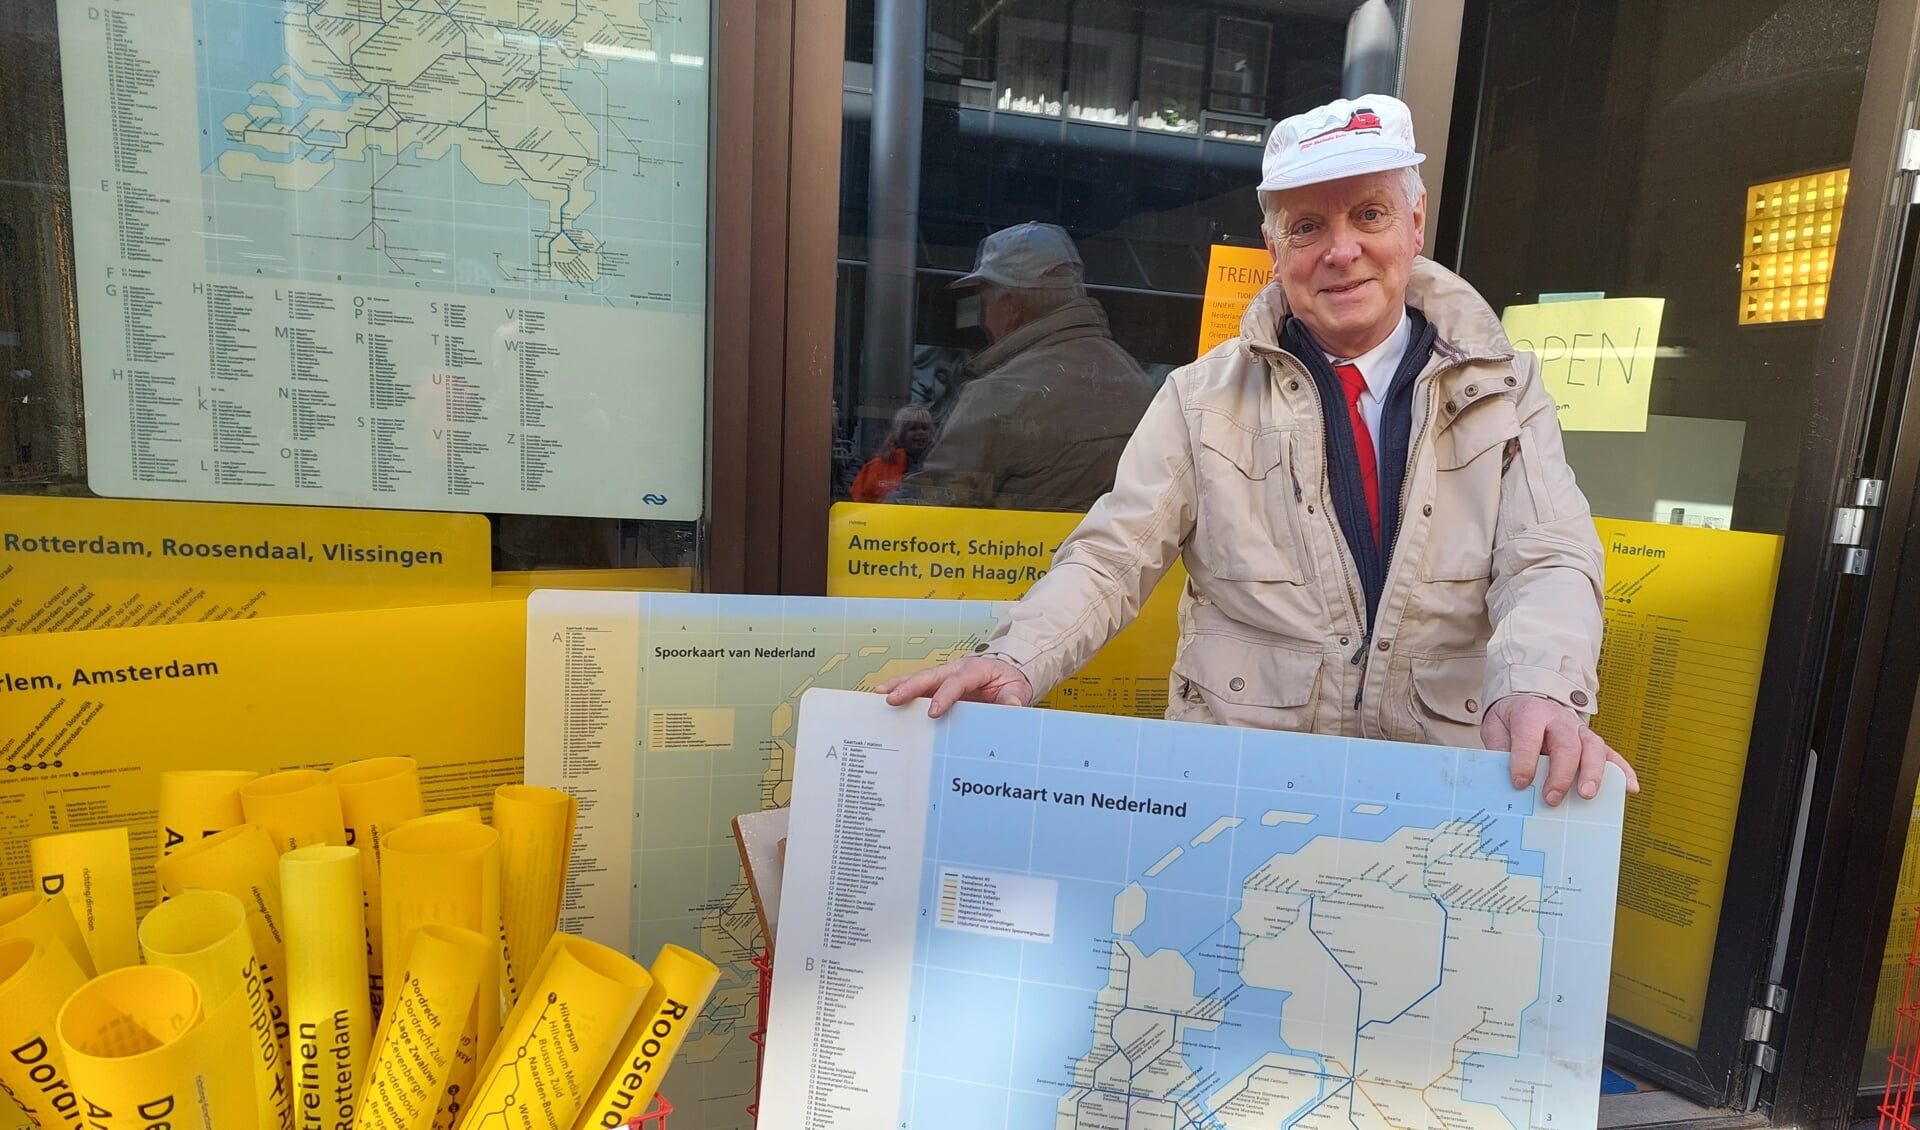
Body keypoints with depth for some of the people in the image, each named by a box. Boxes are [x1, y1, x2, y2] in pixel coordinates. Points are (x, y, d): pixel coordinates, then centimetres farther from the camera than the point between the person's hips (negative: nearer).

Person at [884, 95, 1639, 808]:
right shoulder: (1204, 399, 5)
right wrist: (1015, 661, -20)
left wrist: (1538, 689, -24)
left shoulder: (1504, 390, 8)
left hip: (1448, 774, 3)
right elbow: (1111, 559, 0)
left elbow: (1549, 562, -2)